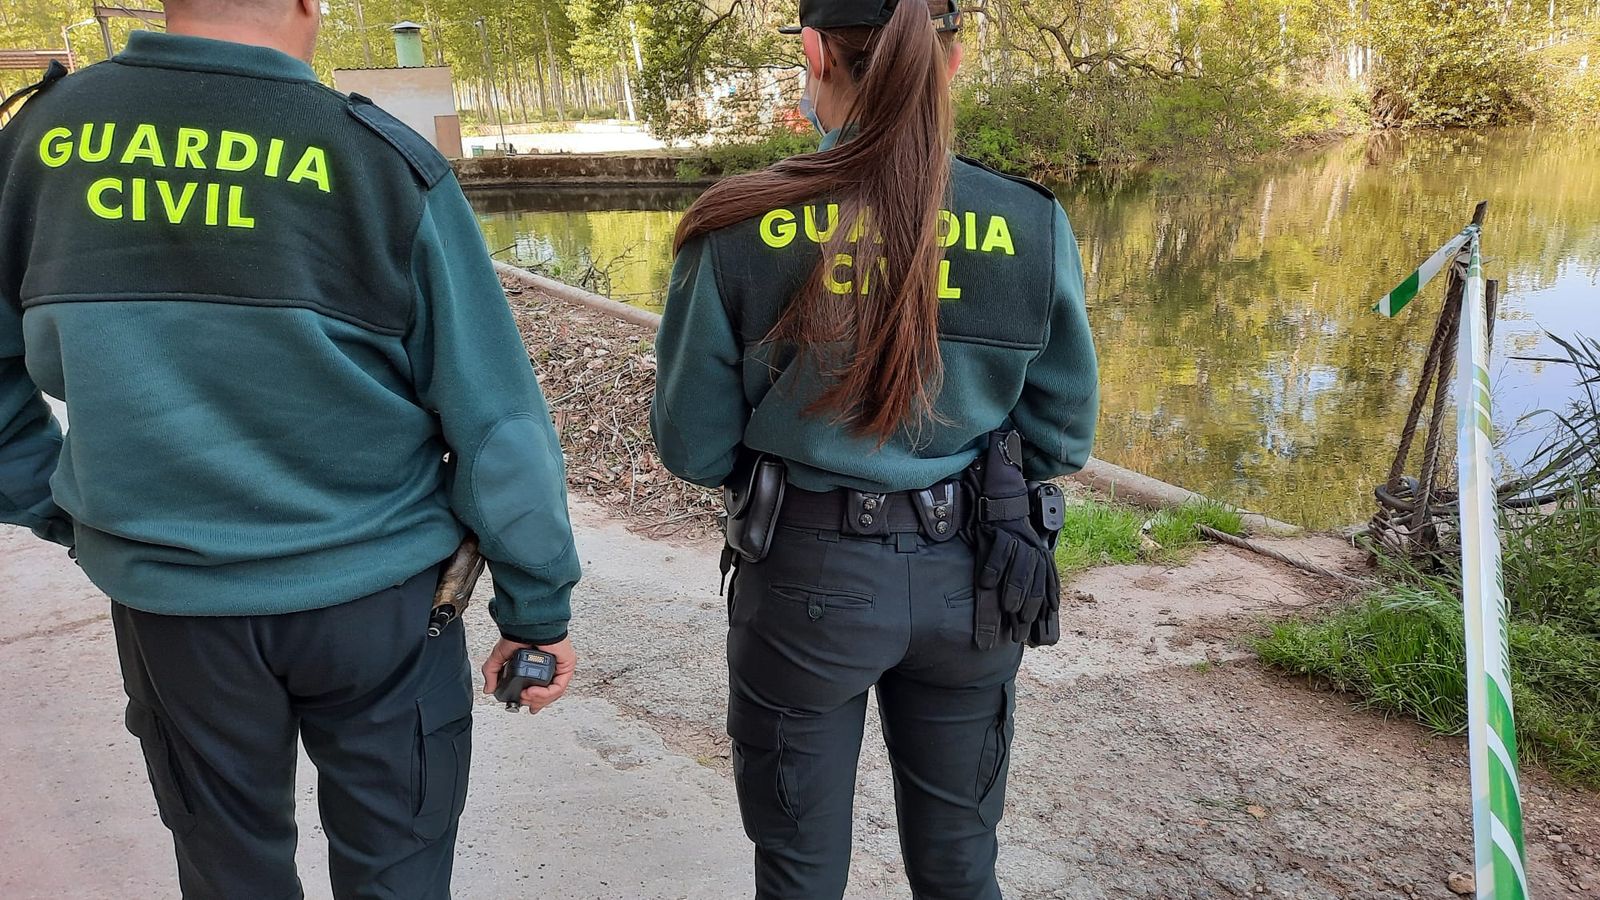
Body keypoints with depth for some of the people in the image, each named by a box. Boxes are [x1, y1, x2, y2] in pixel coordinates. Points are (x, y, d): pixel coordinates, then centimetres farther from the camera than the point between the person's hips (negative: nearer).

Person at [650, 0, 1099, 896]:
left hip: (808, 579, -1)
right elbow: (1061, 440, -2)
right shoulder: (1033, 225, -10)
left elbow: (693, 447, -7)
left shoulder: (738, 230, -15)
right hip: (966, 579, 2)